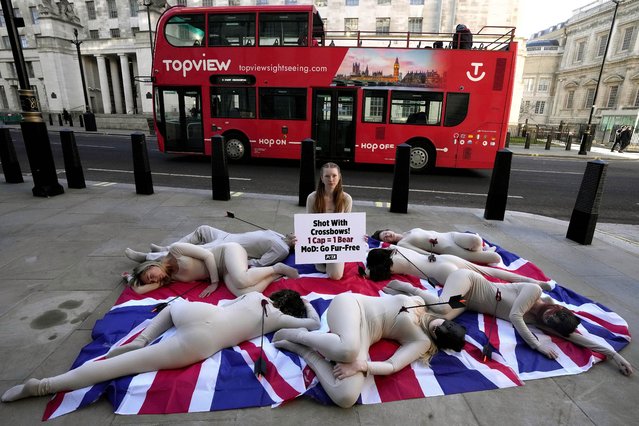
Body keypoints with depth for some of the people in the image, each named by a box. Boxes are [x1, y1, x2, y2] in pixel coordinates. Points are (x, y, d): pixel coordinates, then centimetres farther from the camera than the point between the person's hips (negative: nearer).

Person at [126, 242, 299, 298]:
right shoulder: (169, 277, 9)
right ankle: (275, 274, -6)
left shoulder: (174, 250, -9)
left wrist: (214, 283, -13)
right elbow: (139, 289, 10)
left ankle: (277, 268, -11)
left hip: (228, 251, -5)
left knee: (242, 281, -39)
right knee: (245, 293, -28)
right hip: (225, 272, 5)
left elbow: (207, 255, -14)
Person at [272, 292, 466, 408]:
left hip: (365, 333, 0)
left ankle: (305, 349, -9)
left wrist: (361, 365, -24)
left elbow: (393, 366, -10)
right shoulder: (419, 302, 14)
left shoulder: (422, 341, 5)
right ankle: (299, 335, -10)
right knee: (348, 349, -38)